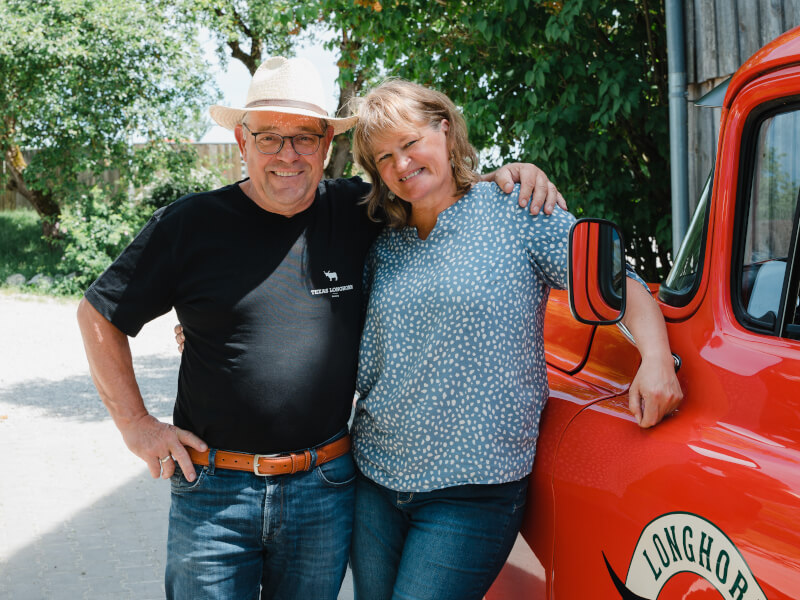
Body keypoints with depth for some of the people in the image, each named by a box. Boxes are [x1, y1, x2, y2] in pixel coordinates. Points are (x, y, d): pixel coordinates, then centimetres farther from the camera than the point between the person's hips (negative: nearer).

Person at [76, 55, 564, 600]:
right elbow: (99, 315, 4)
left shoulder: (358, 213, 0)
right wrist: (137, 424, -2)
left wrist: (510, 177, -4)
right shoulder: (193, 224, -5)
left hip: (326, 492, 2)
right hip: (213, 492, -2)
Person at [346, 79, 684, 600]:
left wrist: (657, 360, -22)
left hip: (473, 493, -5)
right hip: (375, 480, 5)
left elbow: (618, 283, -6)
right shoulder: (383, 249, 10)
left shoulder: (517, 213, -4)